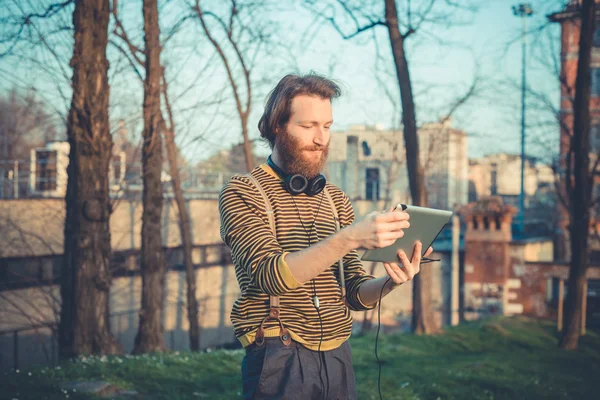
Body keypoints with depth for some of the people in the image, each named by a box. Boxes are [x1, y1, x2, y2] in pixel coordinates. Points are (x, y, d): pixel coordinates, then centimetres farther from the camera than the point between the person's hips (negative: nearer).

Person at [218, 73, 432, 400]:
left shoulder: (336, 200, 10)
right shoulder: (241, 193, -6)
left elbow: (354, 294, 10)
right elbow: (269, 275, -21)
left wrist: (388, 283, -12)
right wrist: (350, 238, -32)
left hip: (338, 359, 5)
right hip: (279, 359, -5)